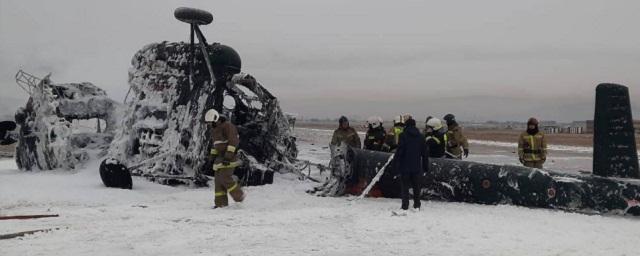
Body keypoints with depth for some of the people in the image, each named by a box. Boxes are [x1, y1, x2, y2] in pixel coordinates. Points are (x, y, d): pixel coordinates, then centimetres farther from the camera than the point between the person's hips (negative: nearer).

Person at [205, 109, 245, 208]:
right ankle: (221, 202, 6)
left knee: (225, 177, -15)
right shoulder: (215, 129, 17)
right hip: (221, 157, 9)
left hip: (229, 157, -9)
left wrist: (228, 156, -26)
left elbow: (234, 141, -21)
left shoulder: (227, 126, -12)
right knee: (218, 179, 3)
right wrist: (213, 156, 17)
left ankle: (239, 195, 0)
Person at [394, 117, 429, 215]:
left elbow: (399, 151, -12)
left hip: (405, 166, -3)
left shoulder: (404, 136, -8)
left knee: (405, 187, -1)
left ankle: (404, 208, -10)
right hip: (417, 167, 3)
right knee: (416, 187, 16)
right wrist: (426, 167, 16)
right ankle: (416, 206, 24)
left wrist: (395, 162, -4)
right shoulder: (420, 136, 5)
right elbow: (425, 153, 9)